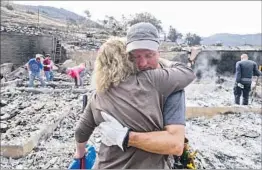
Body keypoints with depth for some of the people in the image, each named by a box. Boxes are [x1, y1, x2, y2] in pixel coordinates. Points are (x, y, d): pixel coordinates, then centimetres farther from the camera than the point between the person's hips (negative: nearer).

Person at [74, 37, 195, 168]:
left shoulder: (96, 99, -5)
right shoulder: (150, 81, -18)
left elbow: (81, 132, 9)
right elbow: (188, 73, -4)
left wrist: (80, 152, 30)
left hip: (108, 166, 4)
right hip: (149, 165, -3)